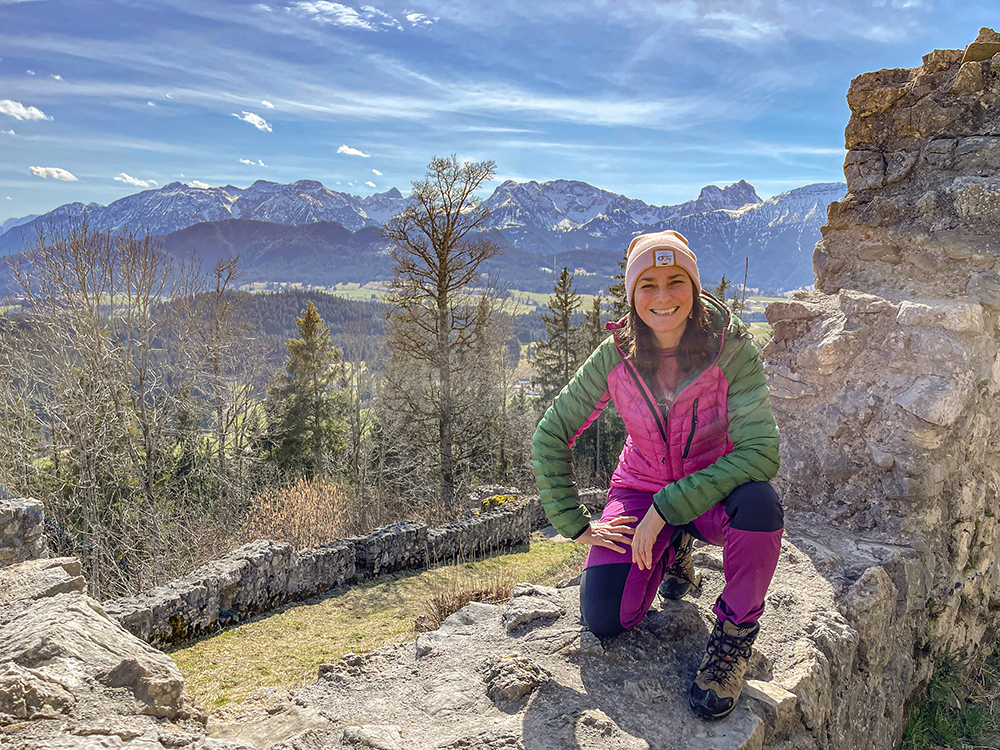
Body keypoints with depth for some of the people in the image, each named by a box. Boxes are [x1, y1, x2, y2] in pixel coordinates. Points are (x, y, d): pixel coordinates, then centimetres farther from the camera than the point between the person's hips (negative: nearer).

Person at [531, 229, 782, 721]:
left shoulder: (731, 347, -22)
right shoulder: (615, 356, -15)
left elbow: (760, 450, -28)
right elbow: (550, 438, -7)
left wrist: (667, 506, -31)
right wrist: (575, 526, -10)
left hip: (713, 491, -1)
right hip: (640, 491, 2)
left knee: (759, 503, -37)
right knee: (604, 619, -16)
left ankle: (735, 632, -7)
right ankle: (673, 549, 17)